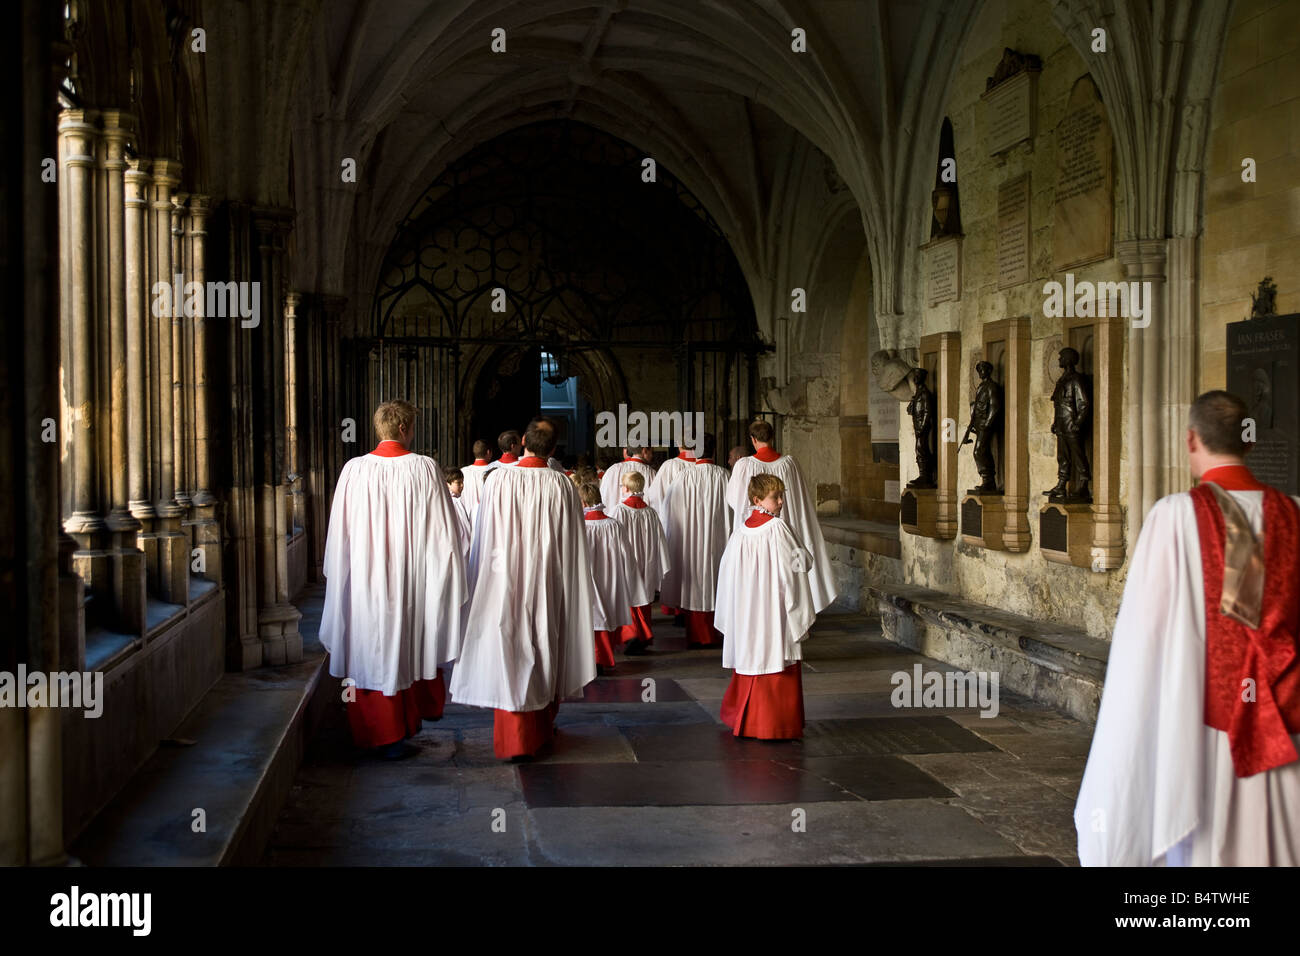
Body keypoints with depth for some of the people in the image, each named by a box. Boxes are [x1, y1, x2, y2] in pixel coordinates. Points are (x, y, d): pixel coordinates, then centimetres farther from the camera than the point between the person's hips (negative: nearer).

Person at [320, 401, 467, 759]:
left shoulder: (354, 470, -7)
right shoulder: (425, 469, -10)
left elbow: (339, 535, 0)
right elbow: (445, 531, -7)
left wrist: (339, 576, 14)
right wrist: (448, 577, 5)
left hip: (366, 581, 0)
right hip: (414, 578, 0)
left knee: (374, 650, 8)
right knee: (415, 643, 20)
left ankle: (385, 734, 13)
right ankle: (424, 706, 41)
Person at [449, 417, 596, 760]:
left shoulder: (499, 481, -9)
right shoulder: (563, 487, -8)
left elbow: (484, 540, -3)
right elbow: (574, 545, -3)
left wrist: (486, 580, 9)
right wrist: (568, 585, 9)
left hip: (507, 584, -1)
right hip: (549, 587, 1)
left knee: (510, 656, 5)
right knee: (546, 653, 16)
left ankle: (514, 741, 6)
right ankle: (543, 728, 31)